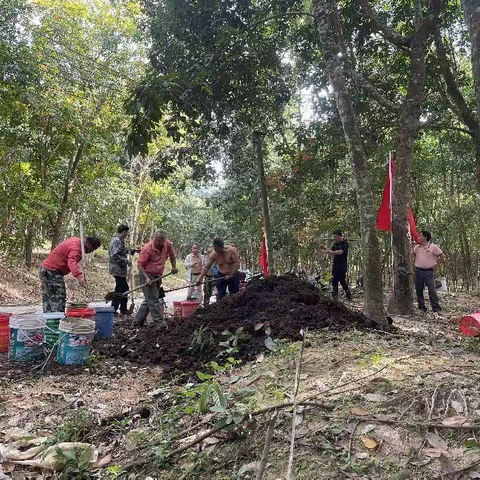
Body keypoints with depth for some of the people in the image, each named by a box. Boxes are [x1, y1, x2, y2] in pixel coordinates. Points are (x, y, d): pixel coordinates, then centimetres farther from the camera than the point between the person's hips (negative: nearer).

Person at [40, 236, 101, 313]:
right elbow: (72, 262, -41)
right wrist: (79, 275, -56)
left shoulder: (76, 240, 9)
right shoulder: (76, 247, -22)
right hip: (52, 272, -11)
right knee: (58, 300, -13)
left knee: (48, 300, 14)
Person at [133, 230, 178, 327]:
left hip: (158, 275, 7)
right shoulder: (147, 248, -21)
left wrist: (174, 267, 9)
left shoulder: (168, 244, -5)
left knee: (149, 300, 11)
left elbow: (172, 255, 17)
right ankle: (159, 322, -8)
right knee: (153, 299, -10)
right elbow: (140, 264, -18)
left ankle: (138, 321, 20)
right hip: (147, 274, -7)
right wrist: (146, 278, -26)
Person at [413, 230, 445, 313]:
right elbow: (413, 254, 26)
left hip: (428, 272, -4)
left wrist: (436, 265, -2)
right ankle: (422, 307, 16)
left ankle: (436, 308, -1)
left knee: (432, 290, -7)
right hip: (418, 271, 4)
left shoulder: (433, 247, -5)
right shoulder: (416, 247, 6)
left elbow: (442, 256, 1)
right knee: (418, 290, 6)